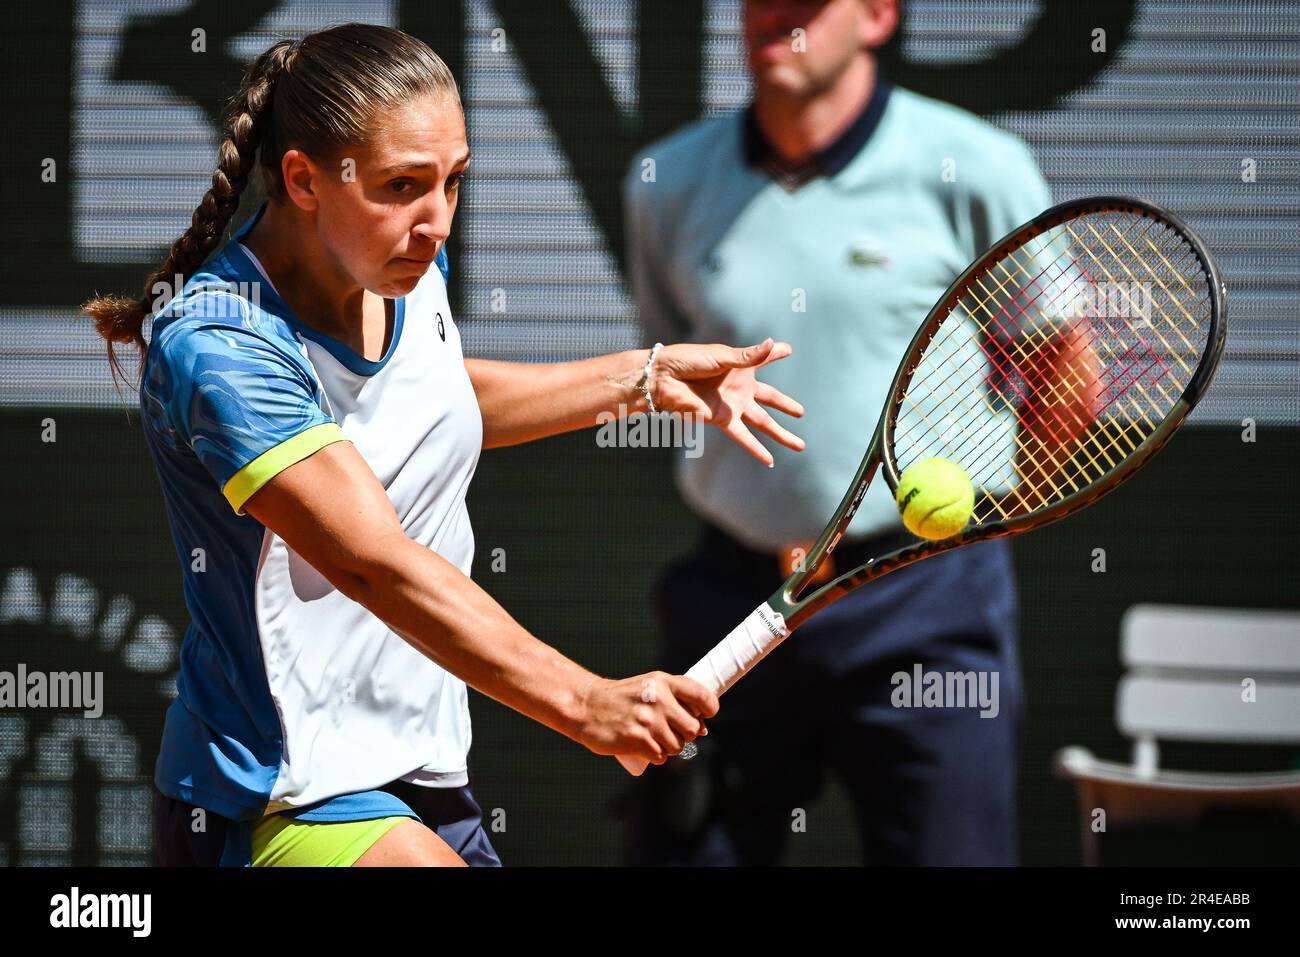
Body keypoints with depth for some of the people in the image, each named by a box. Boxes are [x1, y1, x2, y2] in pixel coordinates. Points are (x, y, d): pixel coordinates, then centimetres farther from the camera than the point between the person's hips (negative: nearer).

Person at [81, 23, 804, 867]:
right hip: (279, 809, -9)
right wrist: (586, 704, -38)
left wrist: (648, 378, 23)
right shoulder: (218, 346, -23)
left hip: (428, 768, 9)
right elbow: (378, 565, -31)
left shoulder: (409, 274, 3)